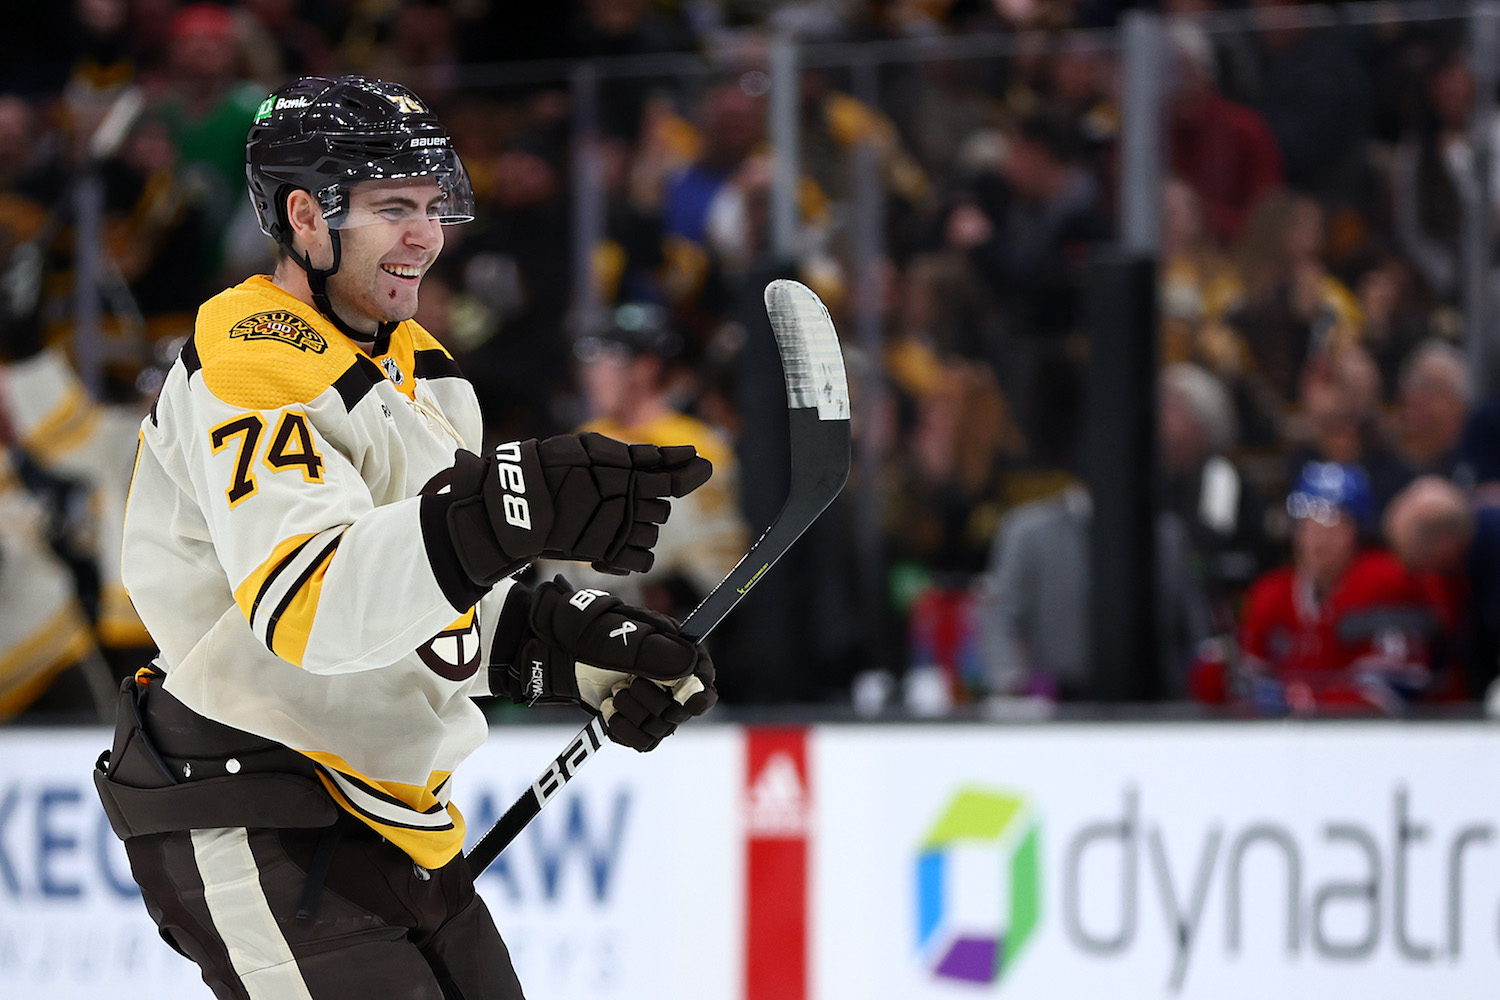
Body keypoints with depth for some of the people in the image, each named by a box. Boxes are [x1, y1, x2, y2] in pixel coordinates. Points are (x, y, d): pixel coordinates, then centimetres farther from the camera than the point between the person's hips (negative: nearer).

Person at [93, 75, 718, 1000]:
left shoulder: (422, 371, 14)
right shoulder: (250, 361, -18)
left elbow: (456, 625, 17)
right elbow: (302, 603, -34)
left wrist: (588, 645, -2)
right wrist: (511, 509, -44)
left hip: (382, 816, 10)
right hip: (253, 840, -10)